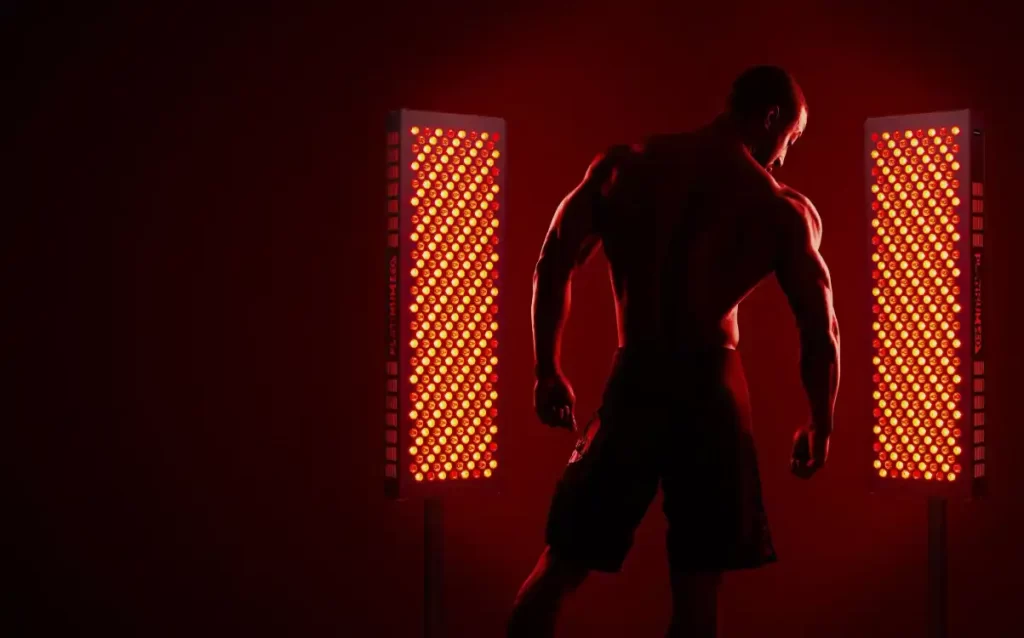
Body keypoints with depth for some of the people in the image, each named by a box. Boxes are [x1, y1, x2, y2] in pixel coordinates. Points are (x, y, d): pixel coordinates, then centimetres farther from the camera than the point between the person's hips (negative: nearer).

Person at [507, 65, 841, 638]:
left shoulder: (623, 167, 5)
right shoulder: (783, 210, -1)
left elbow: (554, 267, 5)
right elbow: (821, 336, 0)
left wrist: (549, 371, 14)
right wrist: (820, 428, 15)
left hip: (633, 385, 2)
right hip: (711, 390, -2)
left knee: (559, 571, 10)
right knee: (697, 590, 4)